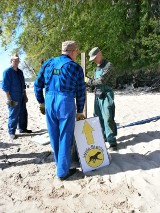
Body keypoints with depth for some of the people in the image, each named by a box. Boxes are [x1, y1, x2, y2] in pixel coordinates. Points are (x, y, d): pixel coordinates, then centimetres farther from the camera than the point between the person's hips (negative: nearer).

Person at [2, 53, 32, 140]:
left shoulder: (20, 72, 13)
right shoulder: (7, 72, -9)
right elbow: (5, 86, -13)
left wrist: (25, 95, 17)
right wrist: (9, 99, -16)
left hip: (21, 97, 7)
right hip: (13, 98, -7)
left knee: (23, 114, 13)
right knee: (13, 115, -1)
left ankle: (22, 129, 28)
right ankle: (11, 132, 11)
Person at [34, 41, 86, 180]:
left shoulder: (48, 63, 9)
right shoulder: (76, 67, -1)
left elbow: (37, 84, 10)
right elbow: (80, 92, 2)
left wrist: (41, 102, 20)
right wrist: (80, 111, 13)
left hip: (49, 104, 5)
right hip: (66, 104, -4)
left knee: (54, 137, 17)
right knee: (65, 138, 6)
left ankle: (60, 162, 37)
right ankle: (63, 171, 16)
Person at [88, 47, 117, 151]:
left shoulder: (108, 65, -8)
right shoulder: (97, 67, 17)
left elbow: (102, 80, -17)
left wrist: (90, 81, -5)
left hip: (106, 94, -8)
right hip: (98, 94, 8)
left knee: (107, 118, -10)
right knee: (98, 117, 11)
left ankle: (112, 140, -3)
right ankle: (102, 136, 24)